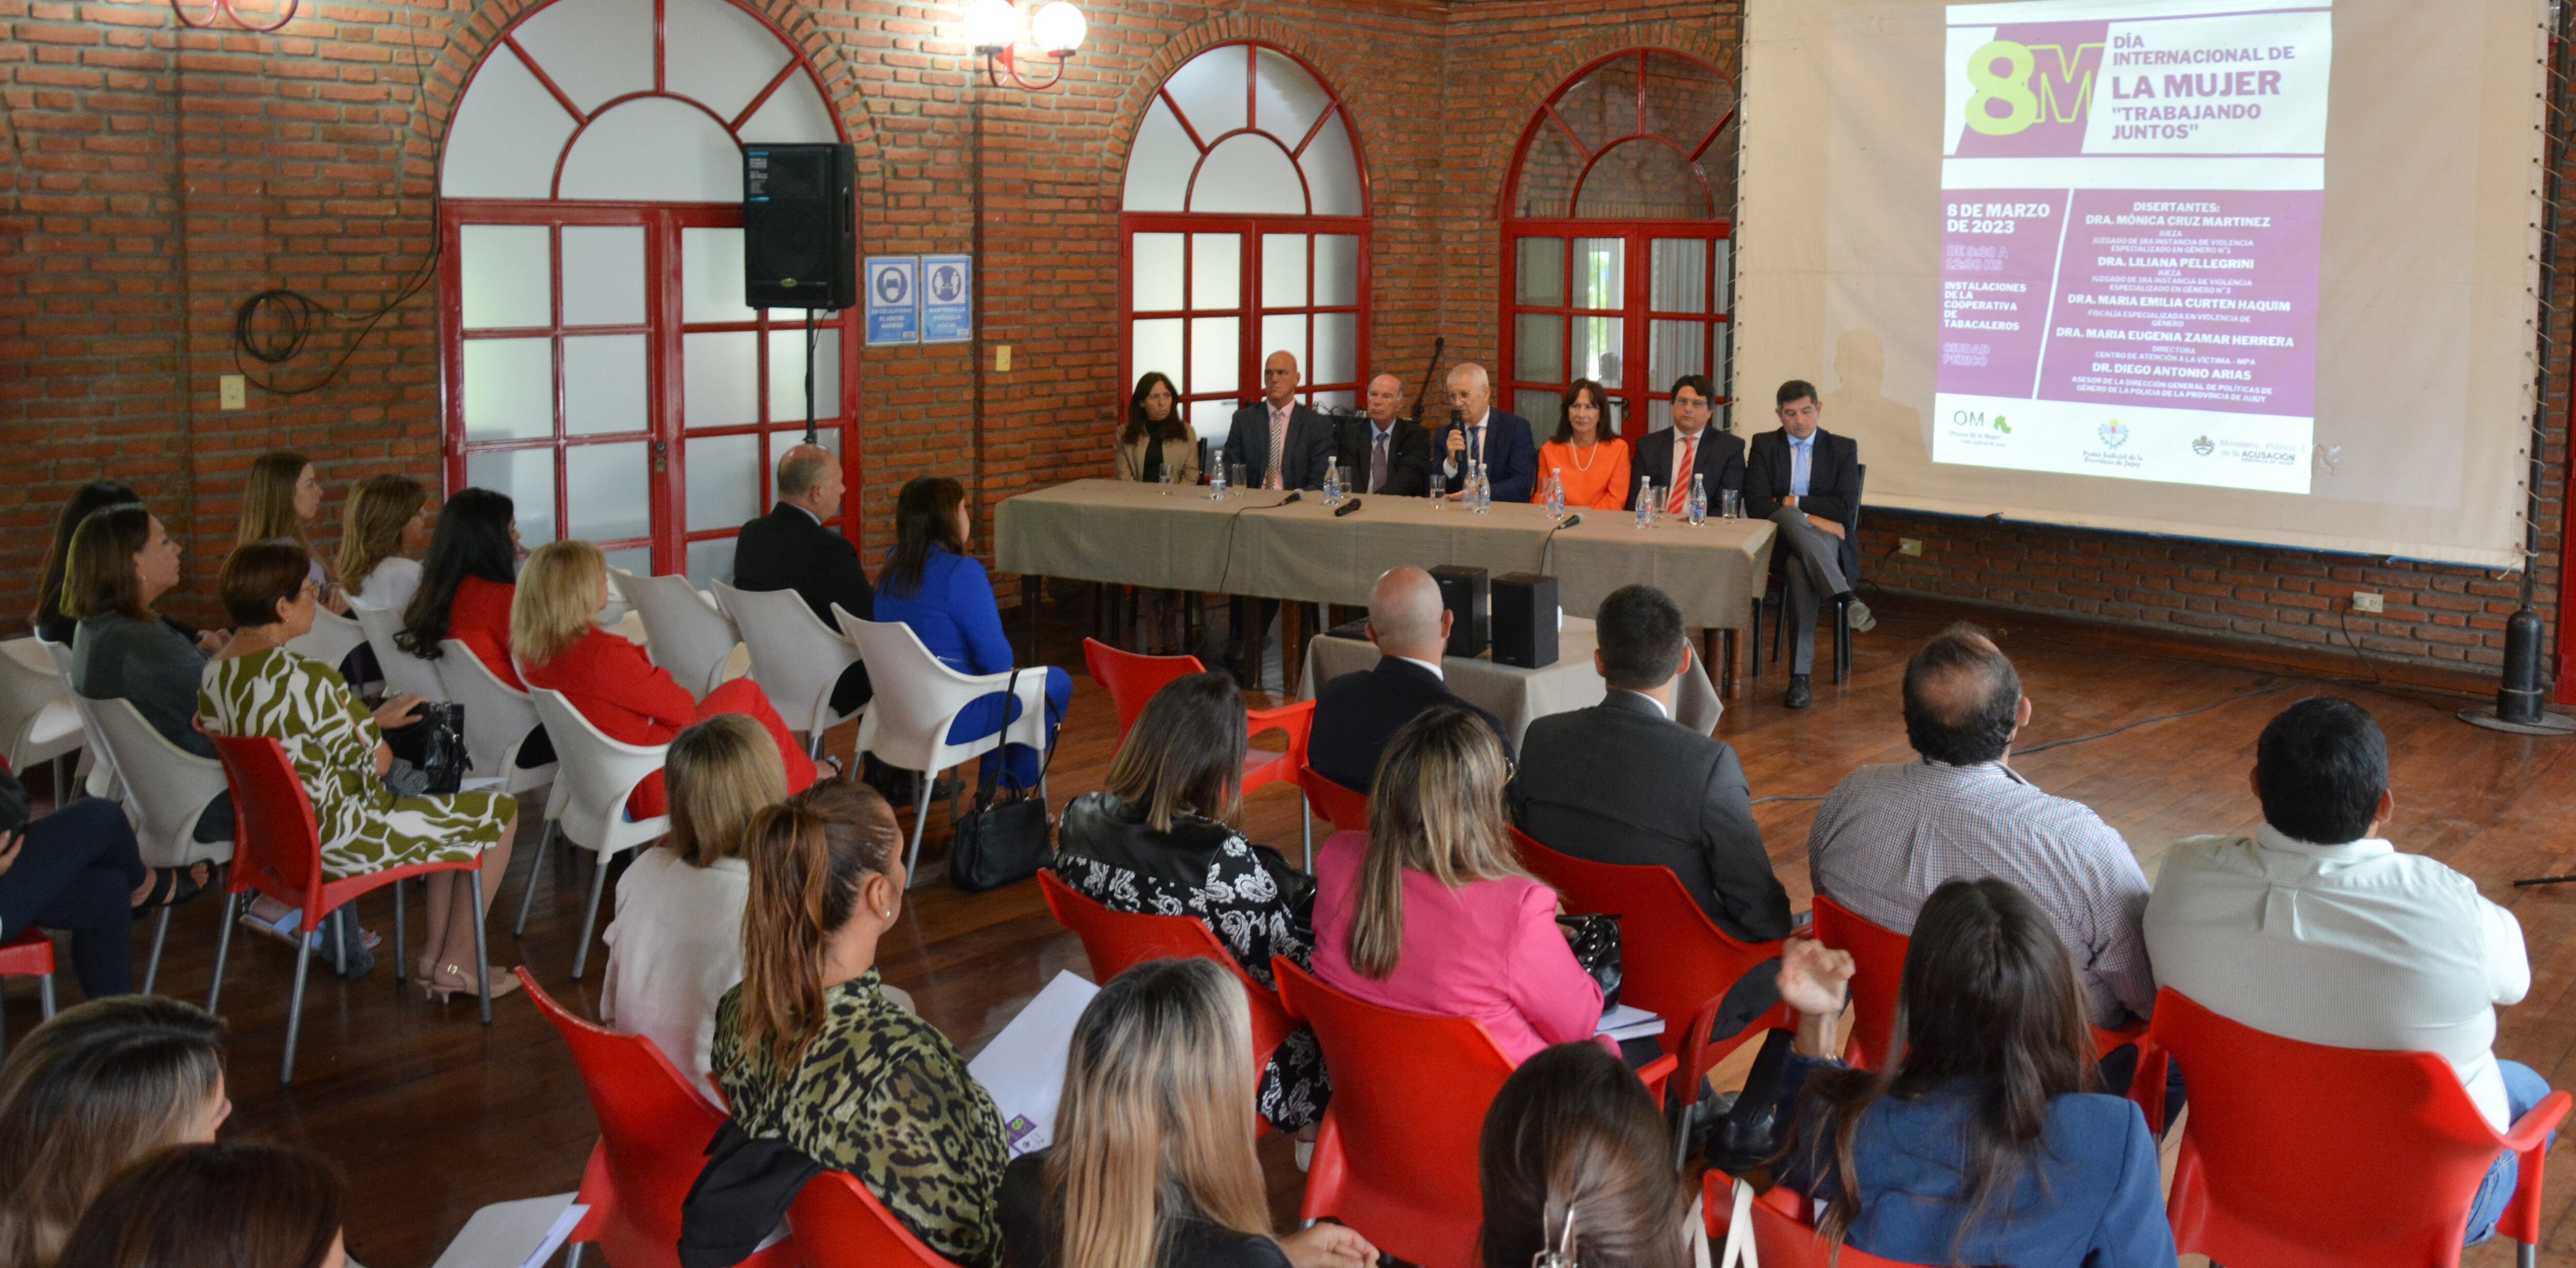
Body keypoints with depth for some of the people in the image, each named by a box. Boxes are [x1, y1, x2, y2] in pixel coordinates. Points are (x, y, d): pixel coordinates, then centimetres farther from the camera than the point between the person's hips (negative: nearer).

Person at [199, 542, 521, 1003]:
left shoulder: (215, 674, 0)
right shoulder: (309, 681, -28)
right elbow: (376, 765, -17)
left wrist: (373, 720, 11)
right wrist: (375, 729, 4)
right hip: (333, 845, -10)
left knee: (448, 812, 26)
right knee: (500, 811, 7)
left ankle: (435, 955, 27)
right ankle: (454, 963, 17)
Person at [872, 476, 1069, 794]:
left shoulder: (892, 566, 2)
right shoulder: (961, 572, -22)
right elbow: (995, 657, -21)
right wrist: (1008, 670, 1)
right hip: (952, 721, -8)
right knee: (1057, 683, 13)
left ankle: (992, 783, 34)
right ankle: (1019, 785, 26)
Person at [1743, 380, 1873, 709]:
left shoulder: (1843, 448, 10)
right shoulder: (1764, 446, 9)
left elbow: (1847, 506, -4)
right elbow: (1757, 506, -5)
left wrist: (1792, 503, -6)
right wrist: (1810, 519, -16)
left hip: (1827, 542, 0)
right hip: (1778, 543, 0)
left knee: (1800, 567, -40)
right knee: (1788, 516, -39)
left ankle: (1801, 677, -45)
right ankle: (1848, 599, -51)